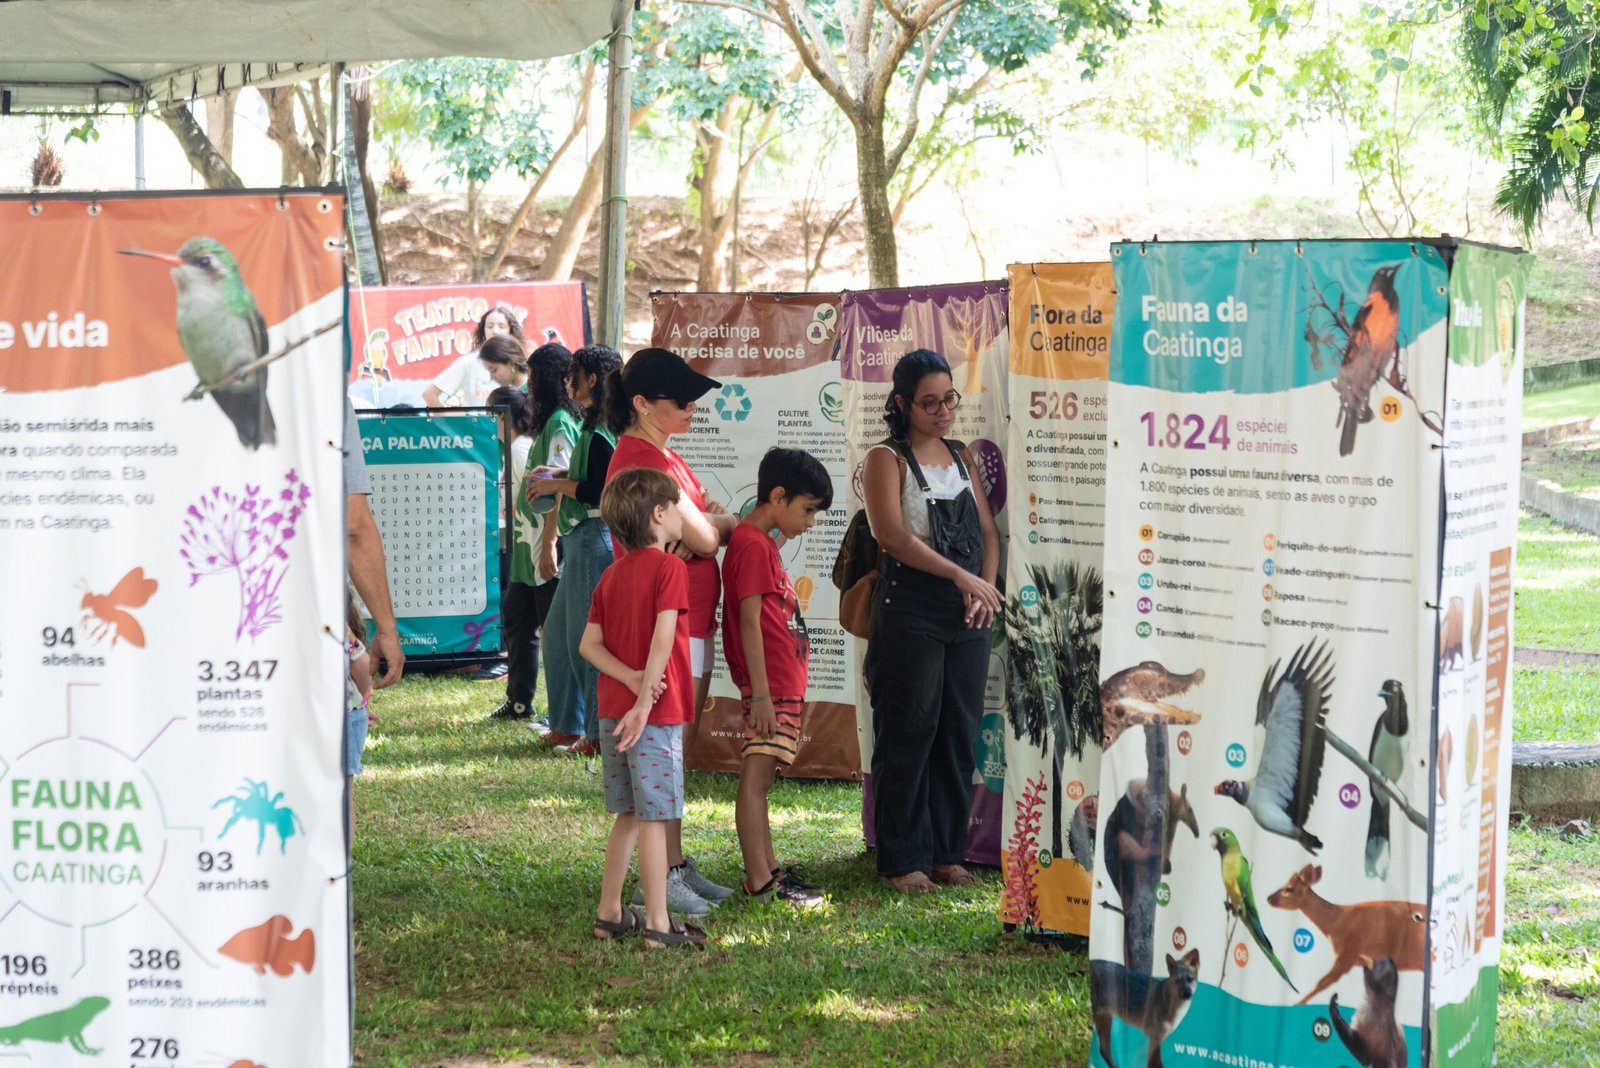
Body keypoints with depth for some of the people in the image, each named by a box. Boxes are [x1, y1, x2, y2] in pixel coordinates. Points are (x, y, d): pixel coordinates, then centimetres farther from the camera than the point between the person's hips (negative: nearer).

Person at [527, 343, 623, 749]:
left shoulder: (600, 431, -15)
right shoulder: (594, 425, 16)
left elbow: (603, 491, -22)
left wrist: (557, 485, -12)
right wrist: (561, 474, 17)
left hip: (595, 539, -11)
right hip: (581, 539, 11)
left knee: (588, 637, -5)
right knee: (558, 632, 17)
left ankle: (600, 734, 1)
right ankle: (567, 725, 25)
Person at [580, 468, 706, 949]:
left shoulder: (611, 575, 12)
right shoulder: (668, 568, -10)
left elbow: (589, 644, 6)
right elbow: (663, 637, -20)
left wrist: (631, 679, -6)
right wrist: (644, 700, -21)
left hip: (614, 711, 7)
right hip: (657, 712, -7)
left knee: (629, 814, 16)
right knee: (653, 817, -3)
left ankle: (609, 914, 20)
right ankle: (659, 924, 0)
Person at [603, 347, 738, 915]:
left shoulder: (662, 456, 17)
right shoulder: (642, 458, -16)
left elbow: (723, 521, 15)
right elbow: (705, 537, -18)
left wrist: (702, 525, -7)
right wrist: (714, 524, 4)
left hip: (690, 624, 10)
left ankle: (678, 866, 21)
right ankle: (663, 878, -2)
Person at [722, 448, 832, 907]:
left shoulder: (761, 543, 18)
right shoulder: (753, 545, -12)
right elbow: (749, 621, -18)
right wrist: (761, 693, -20)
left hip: (783, 686, 10)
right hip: (770, 688, -10)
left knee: (760, 779, 13)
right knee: (755, 778, -8)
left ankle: (768, 870, 19)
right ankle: (760, 881, -9)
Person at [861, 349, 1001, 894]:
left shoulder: (962, 457, 16)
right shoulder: (887, 459, -3)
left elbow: (987, 531, 14)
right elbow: (892, 535, -15)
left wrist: (984, 590, -4)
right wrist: (962, 577, -20)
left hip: (968, 617, 6)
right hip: (910, 613, -6)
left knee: (959, 734, 8)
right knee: (908, 734, -3)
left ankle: (946, 851, 17)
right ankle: (903, 858, 4)